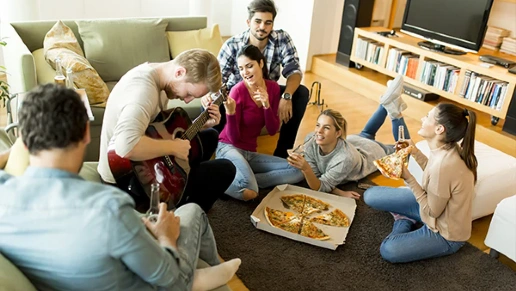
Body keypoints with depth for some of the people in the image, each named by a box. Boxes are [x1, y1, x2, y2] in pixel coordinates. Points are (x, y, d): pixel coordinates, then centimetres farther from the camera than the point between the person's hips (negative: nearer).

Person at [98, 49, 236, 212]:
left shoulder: (154, 76, 1)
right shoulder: (144, 87, -29)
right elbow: (126, 146, -46)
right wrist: (174, 147, -31)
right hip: (130, 181, -10)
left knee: (210, 136, 17)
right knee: (226, 170, -7)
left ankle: (186, 200, 22)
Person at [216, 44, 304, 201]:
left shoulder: (273, 87, 2)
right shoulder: (238, 90, -14)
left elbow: (272, 131, -1)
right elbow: (233, 138, -13)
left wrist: (267, 105, -16)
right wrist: (230, 112, -30)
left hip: (250, 153, 7)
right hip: (229, 148, -6)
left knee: (298, 171, -6)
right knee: (249, 192, -31)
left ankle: (246, 179, -11)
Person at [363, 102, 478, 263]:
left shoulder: (444, 164, -38)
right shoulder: (448, 149, -12)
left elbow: (432, 211, -24)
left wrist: (408, 178, -26)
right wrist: (415, 153, -3)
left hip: (446, 234, -7)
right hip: (434, 204, 7)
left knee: (388, 250, -29)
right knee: (371, 195, 2)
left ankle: (404, 220, -1)